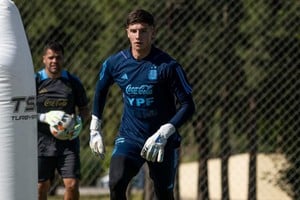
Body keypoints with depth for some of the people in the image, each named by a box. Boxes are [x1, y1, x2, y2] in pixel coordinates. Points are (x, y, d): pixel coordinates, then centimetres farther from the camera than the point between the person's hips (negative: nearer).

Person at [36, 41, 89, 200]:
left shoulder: (73, 82, 6)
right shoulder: (35, 81, 0)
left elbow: (84, 110, 14)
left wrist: (79, 121, -8)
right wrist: (44, 117, -18)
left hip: (68, 141, 1)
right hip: (42, 142, -1)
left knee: (72, 185, -11)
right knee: (41, 187, 3)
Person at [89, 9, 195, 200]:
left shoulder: (168, 66, -14)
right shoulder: (115, 63, -2)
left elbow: (188, 106, -13)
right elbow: (100, 91, 19)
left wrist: (164, 133, -24)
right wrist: (95, 129, 18)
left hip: (163, 142, -2)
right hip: (129, 136, 2)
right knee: (116, 184, -22)